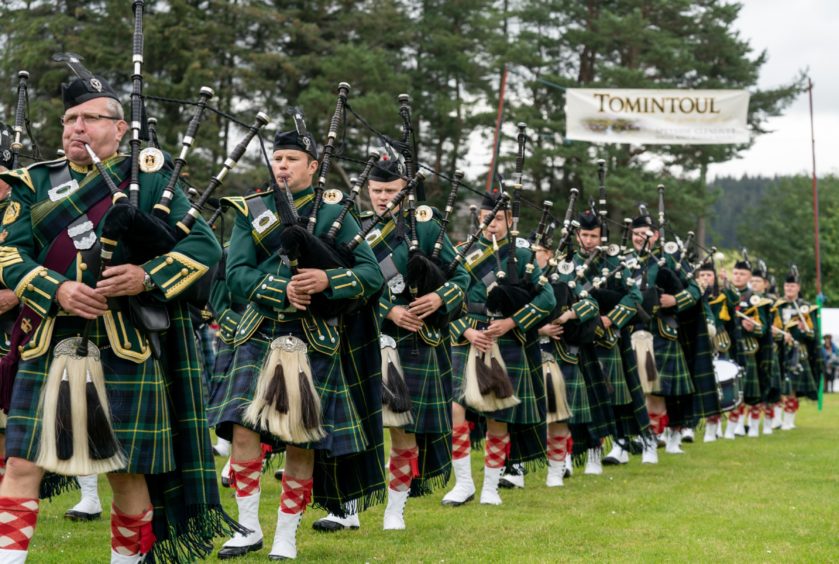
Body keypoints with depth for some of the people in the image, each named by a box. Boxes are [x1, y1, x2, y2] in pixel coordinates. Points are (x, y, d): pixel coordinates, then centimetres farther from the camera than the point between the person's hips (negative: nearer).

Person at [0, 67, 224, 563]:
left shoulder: (150, 181, 6)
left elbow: (206, 247, 1)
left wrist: (148, 276, -16)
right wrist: (57, 289, -17)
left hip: (125, 349, -1)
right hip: (46, 348, 2)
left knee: (127, 471, 6)